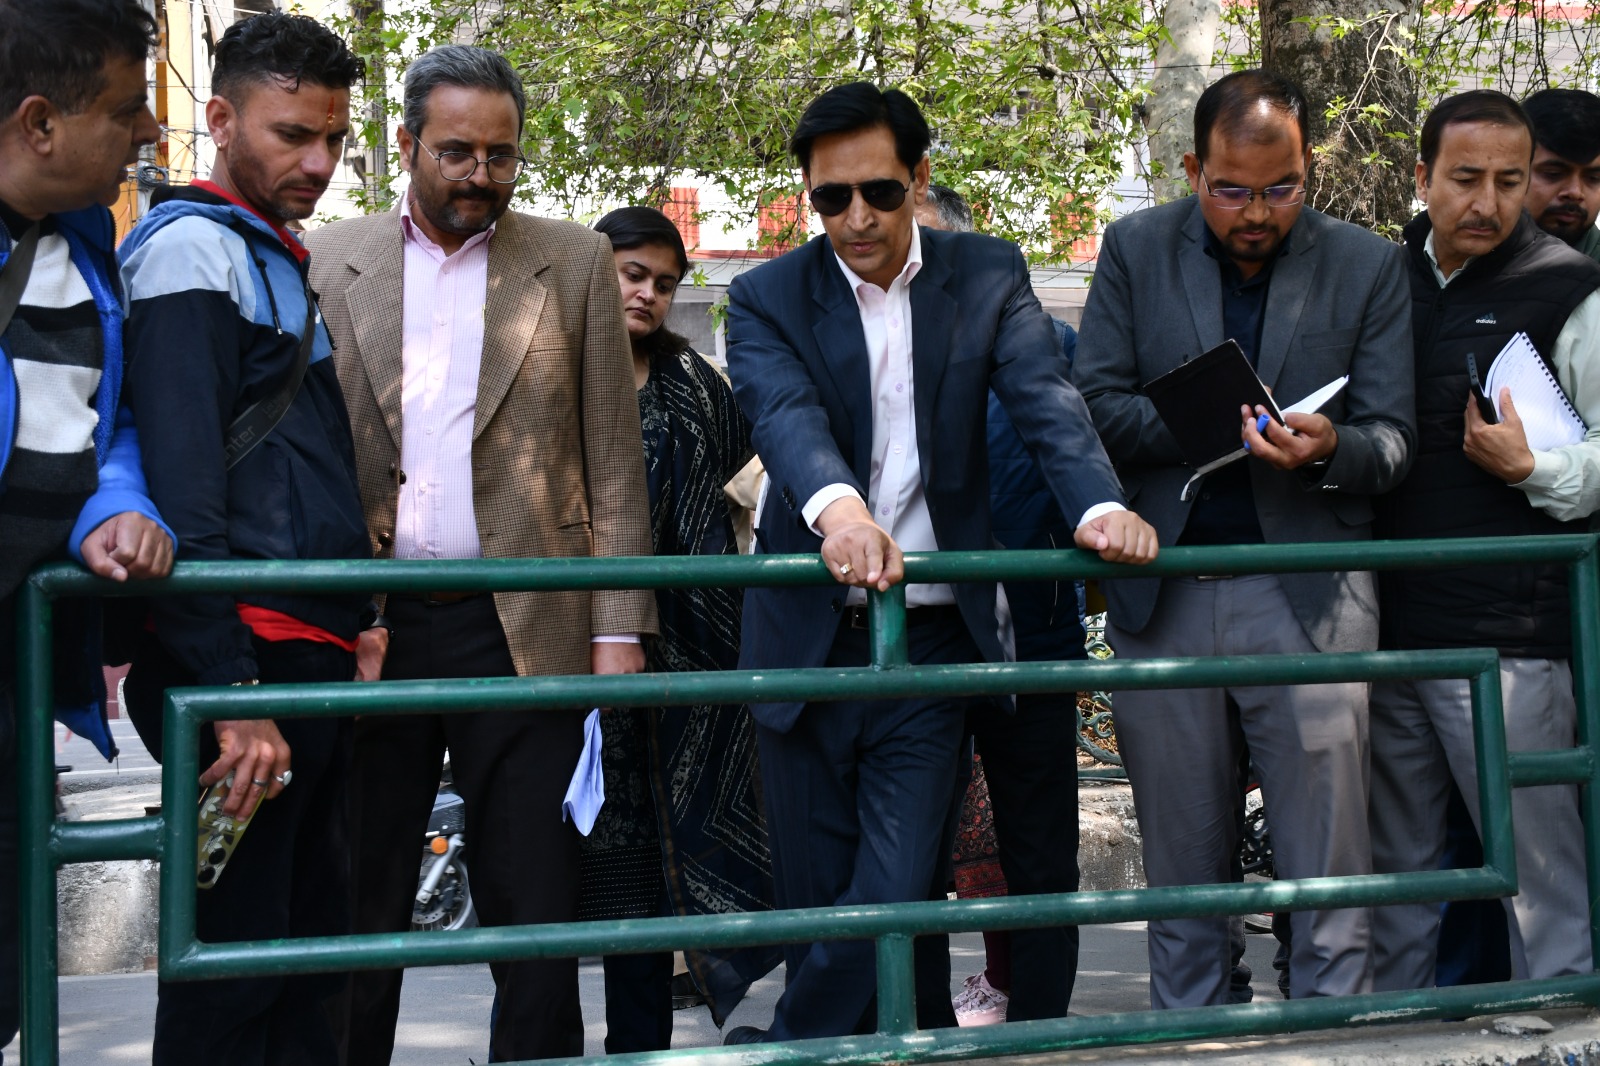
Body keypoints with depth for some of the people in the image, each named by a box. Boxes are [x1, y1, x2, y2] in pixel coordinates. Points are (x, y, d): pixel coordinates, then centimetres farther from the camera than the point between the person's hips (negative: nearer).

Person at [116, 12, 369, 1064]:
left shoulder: (280, 261, 21)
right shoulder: (191, 249, -8)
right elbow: (181, 493, -18)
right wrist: (231, 691, -22)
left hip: (312, 660, 9)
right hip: (245, 661, -9)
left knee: (309, 957, 13)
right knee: (231, 972, -6)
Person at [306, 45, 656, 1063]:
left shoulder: (575, 261, 7)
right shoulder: (327, 262, 8)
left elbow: (615, 464, 4)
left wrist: (619, 631, -3)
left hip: (522, 629, -1)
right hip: (368, 630, 1)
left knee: (537, 905, 2)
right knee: (355, 908, 7)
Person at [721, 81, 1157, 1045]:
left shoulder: (988, 277, 4)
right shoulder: (767, 299, 1)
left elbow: (1046, 399, -11)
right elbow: (784, 413, -19)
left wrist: (1102, 505, -32)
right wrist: (835, 506, -41)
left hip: (932, 638, -1)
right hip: (807, 641, 1)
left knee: (893, 897, -7)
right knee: (817, 899, 7)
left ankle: (787, 1049, 11)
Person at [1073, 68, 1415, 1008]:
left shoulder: (1368, 266, 4)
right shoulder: (1136, 250, 7)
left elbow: (1393, 439, 1)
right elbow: (1098, 402, 1)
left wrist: (1330, 449, -21)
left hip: (1309, 595, -1)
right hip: (1163, 597, 2)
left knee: (1330, 876, -1)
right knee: (1182, 869, 10)